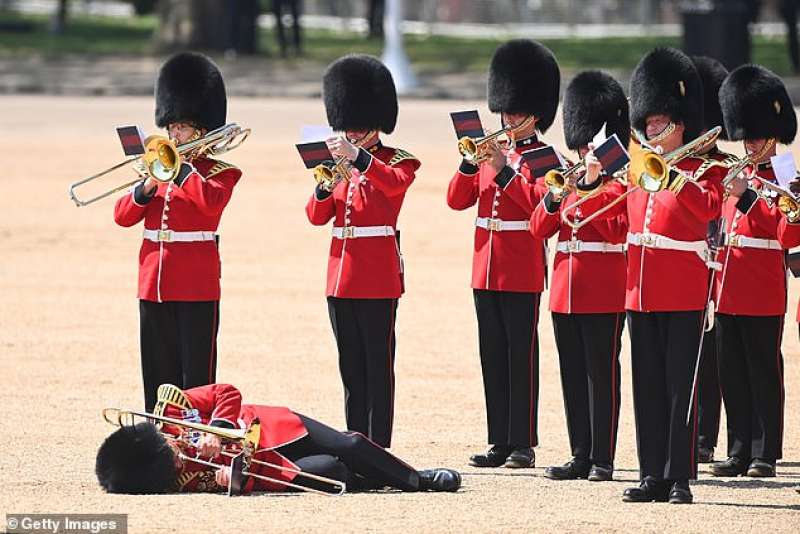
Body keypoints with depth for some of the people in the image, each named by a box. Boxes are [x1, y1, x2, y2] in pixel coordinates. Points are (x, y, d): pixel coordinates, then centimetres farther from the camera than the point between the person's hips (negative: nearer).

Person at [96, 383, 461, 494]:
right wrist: (235, 477, -48)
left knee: (349, 447, 0)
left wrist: (219, 430, -28)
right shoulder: (186, 479, -28)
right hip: (271, 463, -4)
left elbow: (227, 393, -14)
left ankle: (416, 479, 30)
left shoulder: (169, 406, -22)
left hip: (269, 426, 4)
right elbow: (253, 482, -27)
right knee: (328, 472, -17)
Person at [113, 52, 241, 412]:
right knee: (159, 370, 8)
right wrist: (146, 188, -8)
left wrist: (181, 167, -16)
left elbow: (212, 202, -23)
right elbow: (123, 217, 9)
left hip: (197, 285, -6)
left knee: (196, 370, -4)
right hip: (154, 284, 6)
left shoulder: (220, 173, 0)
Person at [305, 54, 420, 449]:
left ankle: (378, 447, -6)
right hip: (341, 276, 6)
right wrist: (326, 182, -11)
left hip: (378, 278, -6)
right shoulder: (340, 163, 15)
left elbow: (395, 184, -25)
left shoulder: (397, 161, -1)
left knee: (378, 367, -5)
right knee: (351, 368, 9)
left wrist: (358, 156, -35)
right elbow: (316, 216, 8)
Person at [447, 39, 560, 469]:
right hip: (486, 270, 7)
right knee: (493, 357, 7)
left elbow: (537, 201, -18)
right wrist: (471, 163, -6)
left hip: (522, 273, -7)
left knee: (521, 356, -4)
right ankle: (500, 441, 11)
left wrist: (503, 169, -20)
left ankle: (523, 443, -2)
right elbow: (457, 200, 9)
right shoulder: (492, 151, 15)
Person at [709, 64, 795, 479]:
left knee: (764, 373, -2)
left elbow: (779, 228, -18)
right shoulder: (740, 177, 17)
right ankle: (739, 452, 13)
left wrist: (746, 196, -25)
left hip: (762, 294, -7)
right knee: (733, 376, 8)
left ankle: (765, 456, 1)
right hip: (729, 289, 7)